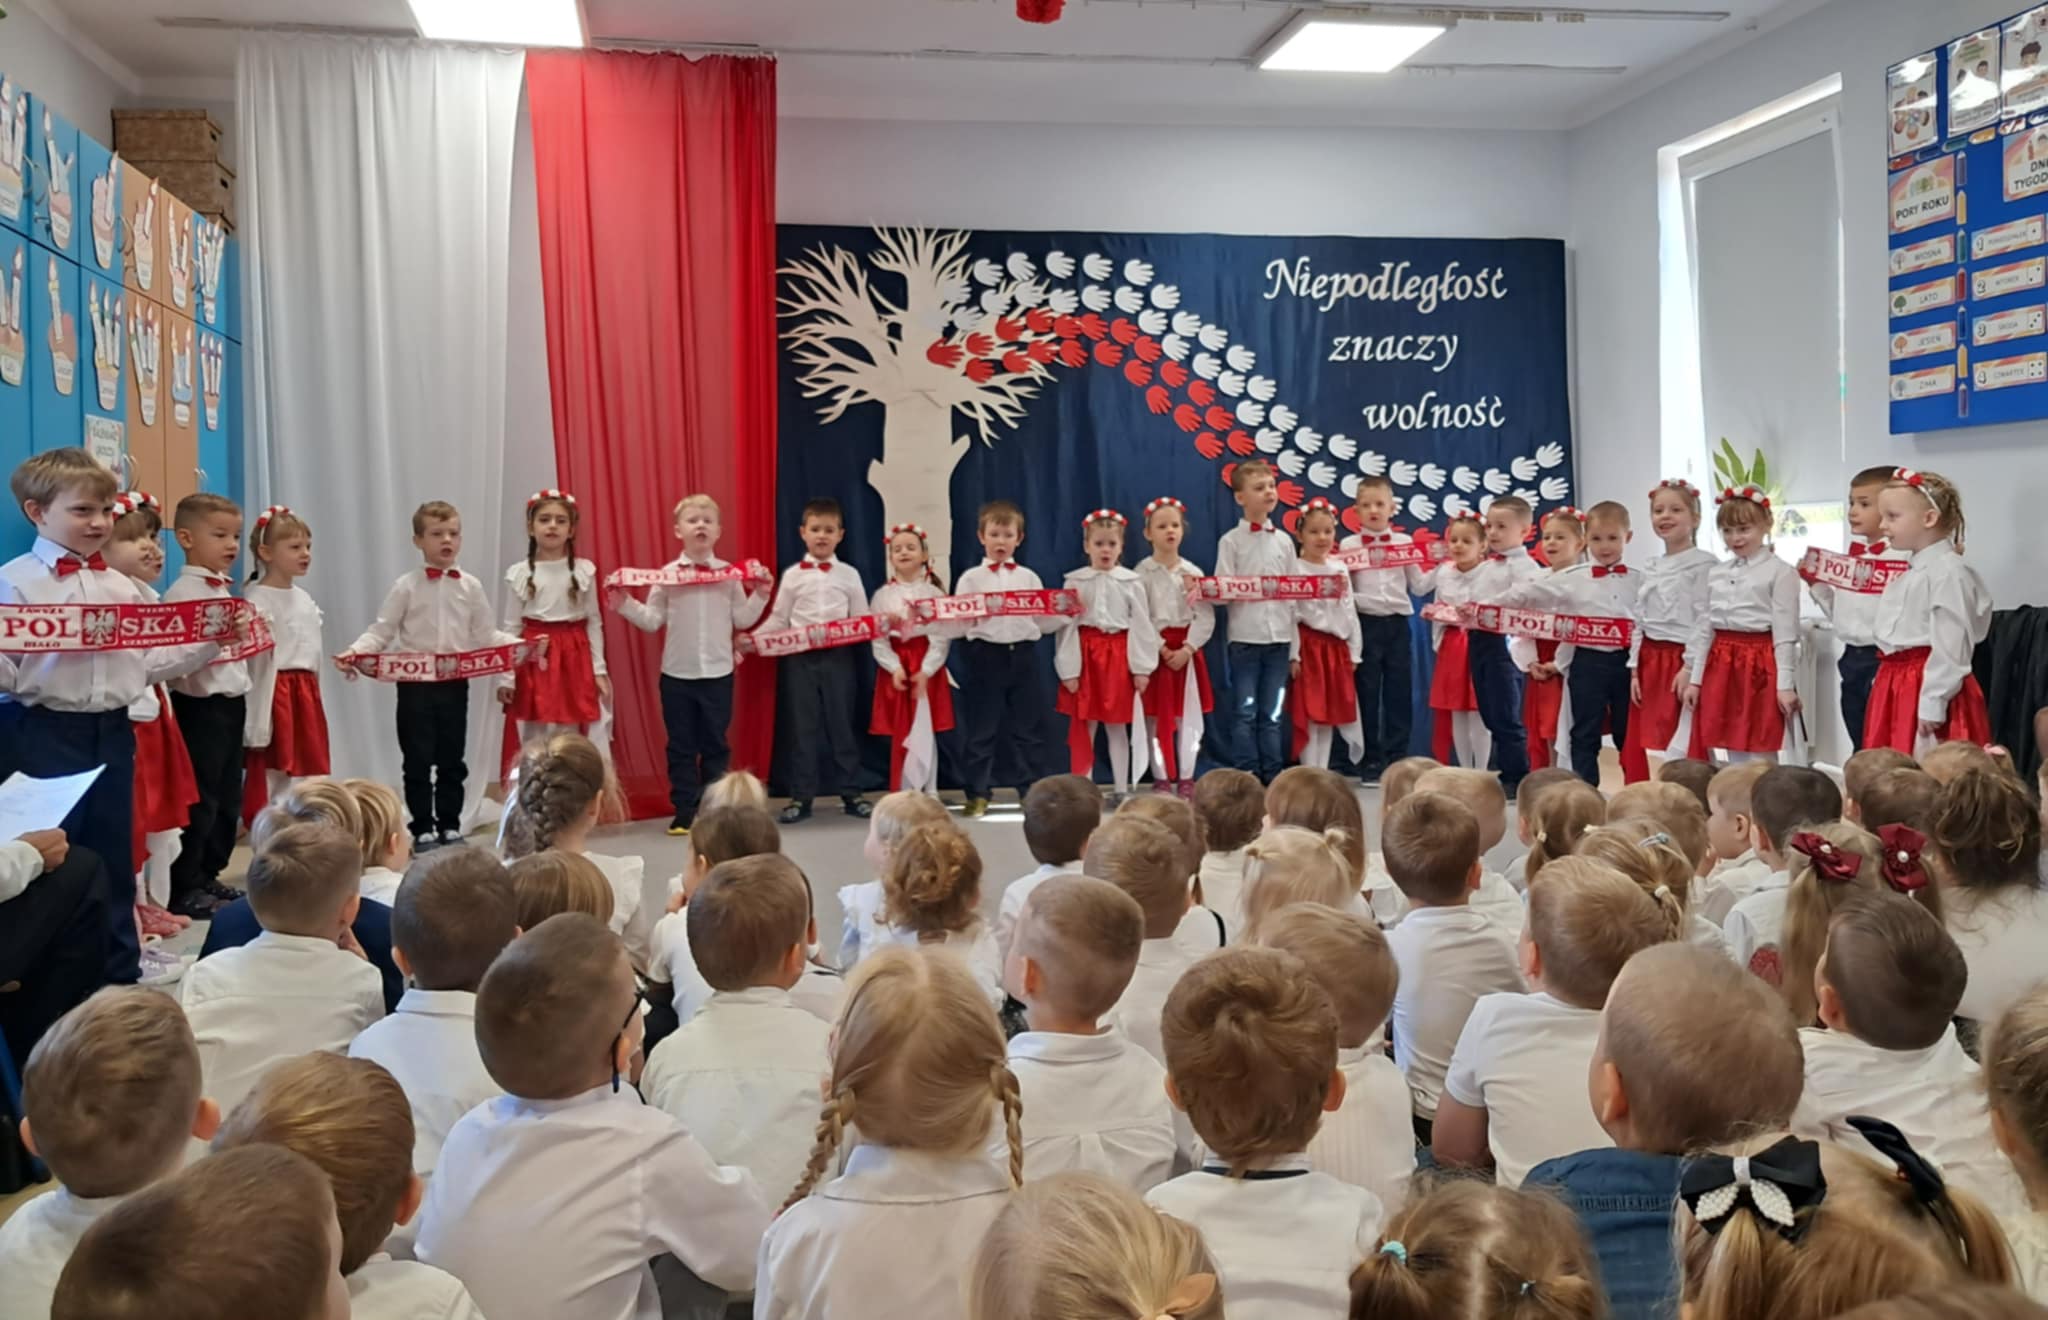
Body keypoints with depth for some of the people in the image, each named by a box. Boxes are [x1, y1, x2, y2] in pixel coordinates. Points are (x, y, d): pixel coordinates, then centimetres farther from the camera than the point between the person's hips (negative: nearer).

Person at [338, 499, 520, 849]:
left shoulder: (470, 586, 4)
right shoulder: (407, 586, -3)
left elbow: (486, 636, 4)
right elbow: (381, 632, -6)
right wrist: (355, 651, -22)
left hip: (455, 684, 2)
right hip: (415, 683, -2)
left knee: (452, 760, 10)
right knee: (418, 760, 4)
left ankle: (450, 826, 22)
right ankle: (423, 830, 14)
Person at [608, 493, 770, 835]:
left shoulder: (730, 573, 1)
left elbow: (742, 620, 2)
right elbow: (652, 621, 0)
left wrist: (760, 596, -6)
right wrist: (623, 604, -11)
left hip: (718, 673, 0)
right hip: (677, 674, 0)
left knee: (715, 744, 7)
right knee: (681, 746, 5)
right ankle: (685, 811, 13)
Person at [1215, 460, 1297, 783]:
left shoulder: (1284, 540, 10)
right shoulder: (1231, 541, 0)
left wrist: (1295, 648, 7)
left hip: (1279, 637, 3)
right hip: (1244, 637, -3)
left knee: (1272, 714, 7)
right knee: (1245, 712, 0)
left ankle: (1273, 775, 12)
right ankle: (1249, 776, 6)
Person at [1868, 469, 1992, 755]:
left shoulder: (1948, 572, -13)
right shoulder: (1908, 574, 16)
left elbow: (1950, 648, -18)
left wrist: (1932, 705, -21)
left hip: (1927, 686, -9)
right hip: (1895, 687, 9)